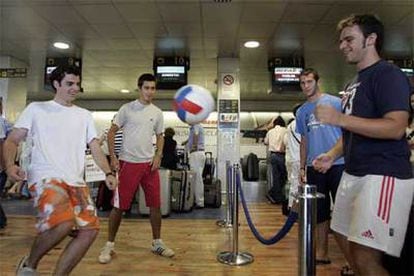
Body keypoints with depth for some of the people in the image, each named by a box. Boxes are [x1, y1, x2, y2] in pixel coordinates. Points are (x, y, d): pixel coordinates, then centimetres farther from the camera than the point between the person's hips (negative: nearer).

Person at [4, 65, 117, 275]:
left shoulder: (85, 115, 17)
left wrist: (108, 173, -1)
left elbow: (95, 147, 13)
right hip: (46, 177, -5)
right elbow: (12, 140, 6)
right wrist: (10, 165, -15)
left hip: (76, 181, 5)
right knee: (64, 223, -28)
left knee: (90, 229, -3)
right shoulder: (36, 109, 8)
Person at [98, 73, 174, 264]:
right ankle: (109, 245, 18)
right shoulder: (127, 109, -2)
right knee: (119, 206, 2)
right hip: (128, 163, -3)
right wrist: (113, 158, -7)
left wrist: (158, 156, -1)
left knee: (155, 205, 7)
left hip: (150, 163, 4)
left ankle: (157, 243, 23)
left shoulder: (157, 113, 8)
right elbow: (111, 132, 1)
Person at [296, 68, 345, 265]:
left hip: (338, 164, -4)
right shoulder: (302, 111, 13)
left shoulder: (335, 102, 0)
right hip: (314, 167, 5)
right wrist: (302, 167, 12)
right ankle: (322, 253, 25)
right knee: (320, 212, 13)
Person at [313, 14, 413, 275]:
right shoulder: (353, 83, 18)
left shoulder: (389, 74, -9)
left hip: (384, 176, -9)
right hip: (353, 173, 9)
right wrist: (332, 155, 9)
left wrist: (339, 118, -26)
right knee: (346, 240, 17)